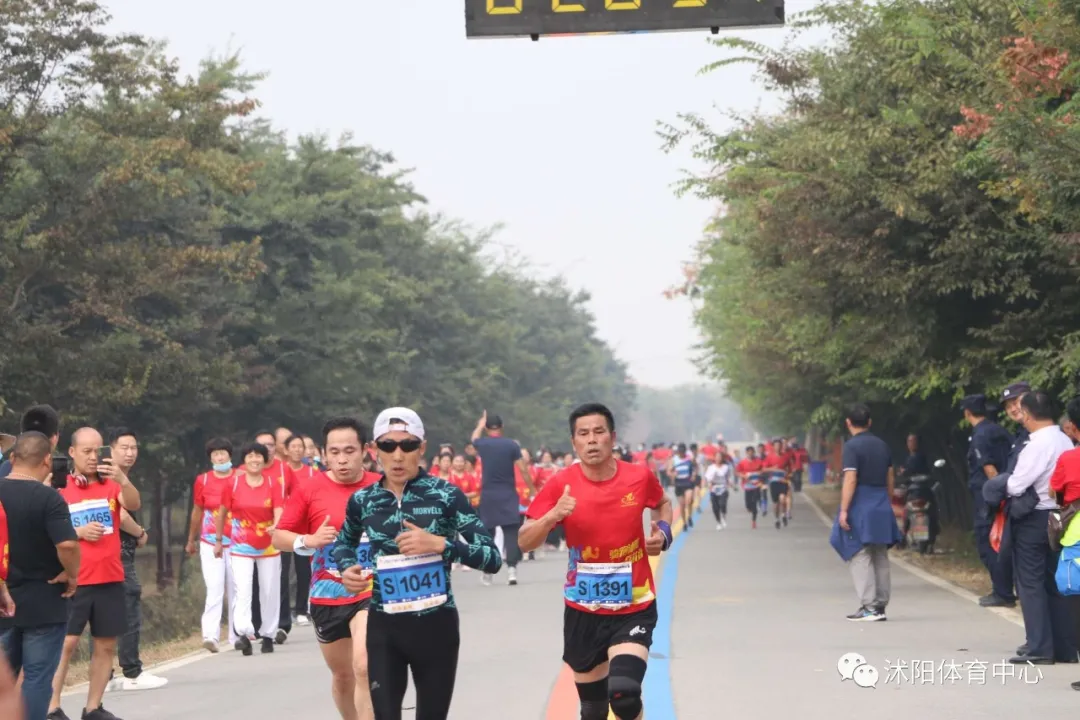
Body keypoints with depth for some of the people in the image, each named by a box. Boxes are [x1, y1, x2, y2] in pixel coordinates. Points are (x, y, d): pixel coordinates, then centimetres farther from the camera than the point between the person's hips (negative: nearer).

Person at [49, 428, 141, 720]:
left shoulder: (111, 486, 7)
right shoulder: (60, 488, 1)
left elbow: (133, 504, -13)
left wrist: (122, 479, -32)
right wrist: (77, 532, -15)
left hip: (110, 579, 4)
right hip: (73, 581, -3)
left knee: (106, 644, 6)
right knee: (66, 643, -8)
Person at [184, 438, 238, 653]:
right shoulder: (203, 481, 2)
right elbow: (197, 512, 14)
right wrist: (191, 540, 21)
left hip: (236, 543, 1)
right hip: (210, 543, -1)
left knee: (235, 591, 8)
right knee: (214, 589, -12)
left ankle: (236, 635, 18)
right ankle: (210, 635, -19)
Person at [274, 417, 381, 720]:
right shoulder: (309, 489, -5)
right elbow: (278, 536, -2)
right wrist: (308, 540, -19)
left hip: (371, 594, -2)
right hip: (326, 597, 2)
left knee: (365, 668, -23)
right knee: (342, 675, 18)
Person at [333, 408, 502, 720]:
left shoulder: (446, 495, -8)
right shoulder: (362, 500, 1)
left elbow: (492, 558, -11)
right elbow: (343, 542, 23)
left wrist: (439, 544, -24)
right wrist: (347, 568, 1)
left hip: (436, 627, -1)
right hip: (384, 629, 1)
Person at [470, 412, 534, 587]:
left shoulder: (482, 444, 0)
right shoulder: (512, 445, -6)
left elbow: (474, 438, 26)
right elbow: (523, 469, -6)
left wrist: (481, 424, 43)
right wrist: (532, 489, 3)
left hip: (488, 495, 2)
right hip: (508, 494, -2)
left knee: (487, 532, 12)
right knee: (511, 531, -4)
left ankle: (487, 573, 18)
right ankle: (511, 569, -17)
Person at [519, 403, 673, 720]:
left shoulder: (640, 477, -7)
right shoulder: (561, 484, -9)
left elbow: (663, 504, 17)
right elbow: (524, 542, -10)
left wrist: (663, 532, -4)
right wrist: (552, 515, -28)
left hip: (633, 608, -1)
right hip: (583, 611, 2)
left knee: (624, 694, -24)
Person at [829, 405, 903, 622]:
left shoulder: (852, 446, -10)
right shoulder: (882, 445, 12)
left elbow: (850, 480, -17)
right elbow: (890, 479, 15)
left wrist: (843, 510, -17)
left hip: (860, 507, -7)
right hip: (881, 508, 7)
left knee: (859, 557, -5)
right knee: (880, 558, 11)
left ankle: (869, 607, -11)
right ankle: (881, 605, 14)